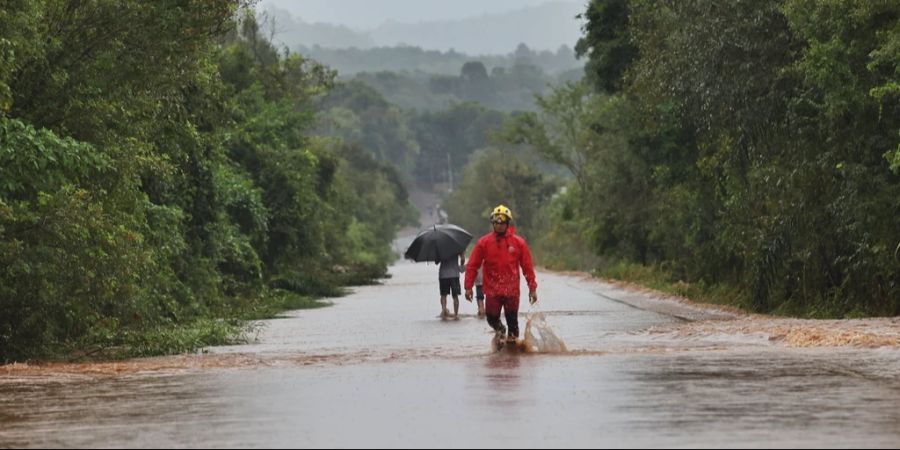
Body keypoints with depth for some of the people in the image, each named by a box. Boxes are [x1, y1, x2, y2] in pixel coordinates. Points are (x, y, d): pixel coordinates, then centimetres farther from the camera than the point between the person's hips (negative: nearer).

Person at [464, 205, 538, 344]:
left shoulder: (519, 243, 0)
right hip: (492, 290, 0)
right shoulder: (484, 242, -1)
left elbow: (528, 267, 4)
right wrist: (468, 287, -2)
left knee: (512, 321, 3)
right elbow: (472, 266, 3)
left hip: (512, 290, 0)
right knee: (492, 318, 0)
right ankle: (499, 330, 33)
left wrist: (532, 288, 2)